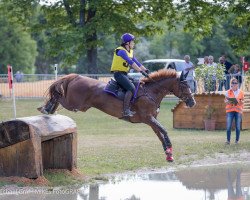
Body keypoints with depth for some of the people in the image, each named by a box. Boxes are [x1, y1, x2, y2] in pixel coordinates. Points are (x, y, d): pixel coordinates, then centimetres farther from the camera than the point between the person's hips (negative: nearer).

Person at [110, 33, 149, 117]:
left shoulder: (130, 52, 14)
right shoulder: (121, 51, -16)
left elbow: (136, 62, 15)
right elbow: (131, 63, -25)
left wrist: (145, 70, 2)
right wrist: (141, 71, -30)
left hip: (124, 74, 10)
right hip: (119, 74, -10)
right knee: (131, 88, -25)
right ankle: (126, 110, -27)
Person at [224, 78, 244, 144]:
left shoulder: (241, 92, 9)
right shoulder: (228, 92, 7)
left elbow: (242, 101, 11)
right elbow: (225, 101, 7)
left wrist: (240, 102, -11)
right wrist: (228, 102, -14)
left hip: (238, 111, 1)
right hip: (230, 110, -1)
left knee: (238, 126, 0)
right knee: (228, 126, -8)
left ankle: (237, 140, 8)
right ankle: (228, 140, -2)